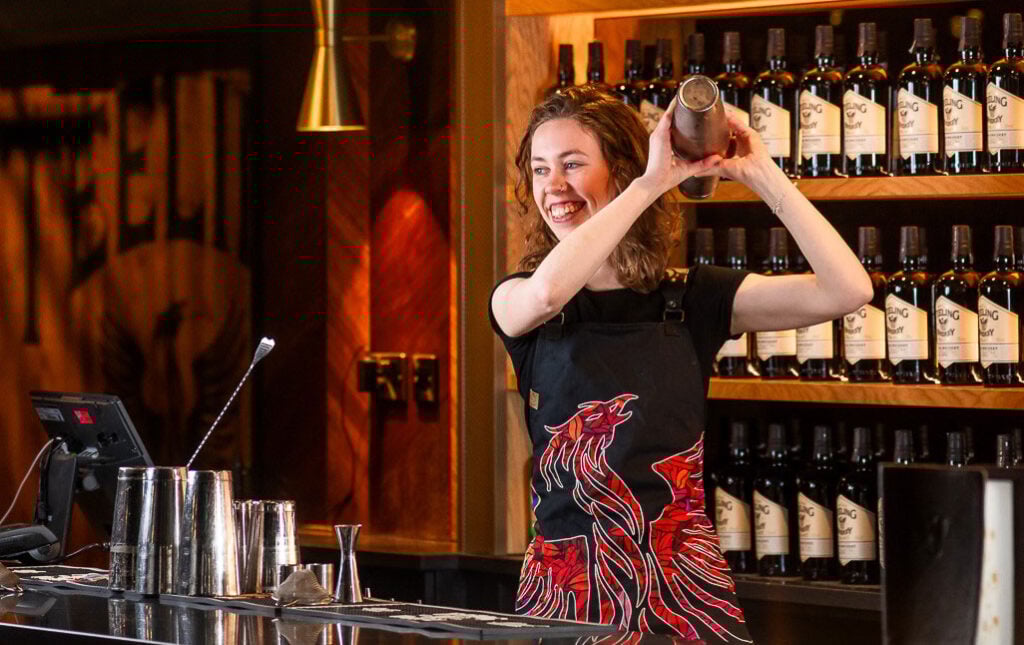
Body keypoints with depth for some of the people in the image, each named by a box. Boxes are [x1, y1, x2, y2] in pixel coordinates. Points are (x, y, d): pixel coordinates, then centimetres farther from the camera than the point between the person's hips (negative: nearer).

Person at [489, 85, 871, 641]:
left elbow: (846, 291, -6)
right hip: (567, 589, 0)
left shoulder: (691, 301, 5)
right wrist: (652, 183, -18)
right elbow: (547, 291, -24)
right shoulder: (517, 303, 3)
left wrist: (761, 176, -9)